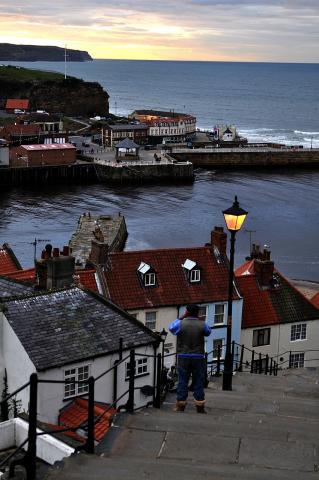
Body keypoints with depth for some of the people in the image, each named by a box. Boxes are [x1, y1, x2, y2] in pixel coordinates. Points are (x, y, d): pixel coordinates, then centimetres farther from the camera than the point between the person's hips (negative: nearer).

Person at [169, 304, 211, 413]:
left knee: (182, 381, 6)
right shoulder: (202, 325, -4)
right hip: (198, 357, 0)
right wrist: (199, 320, 16)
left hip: (183, 357, 0)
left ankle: (180, 405, 8)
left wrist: (181, 318, 17)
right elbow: (208, 331, 16)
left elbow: (171, 328, 13)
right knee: (198, 382, 6)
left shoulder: (181, 324, -6)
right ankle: (200, 407, 9)